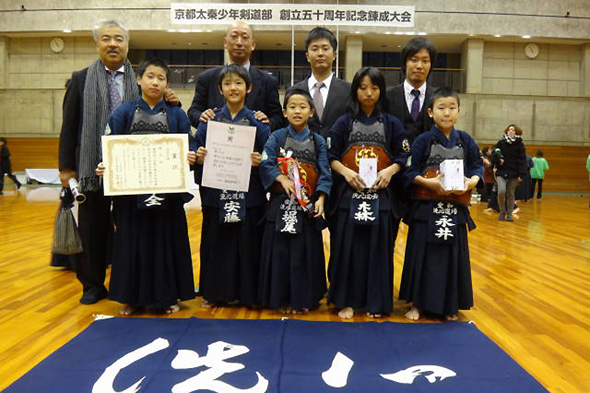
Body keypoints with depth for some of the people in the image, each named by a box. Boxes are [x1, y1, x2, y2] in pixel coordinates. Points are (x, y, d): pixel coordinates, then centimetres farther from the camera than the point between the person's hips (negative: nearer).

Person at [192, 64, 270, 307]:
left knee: (246, 242, 4)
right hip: (216, 194, 1)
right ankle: (215, 292, 23)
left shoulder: (258, 123, 3)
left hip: (248, 195, -1)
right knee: (216, 242, 8)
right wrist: (199, 157, -12)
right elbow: (195, 151, 8)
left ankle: (244, 292, 20)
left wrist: (259, 161, -17)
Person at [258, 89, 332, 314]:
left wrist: (321, 199, -12)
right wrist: (282, 179, -22)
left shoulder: (318, 141, 6)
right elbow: (266, 164, -7)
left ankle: (304, 298, 22)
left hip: (308, 205, 1)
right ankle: (281, 298, 18)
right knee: (280, 251, 4)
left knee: (306, 251, 7)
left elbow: (324, 173, 1)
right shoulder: (277, 137, 2)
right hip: (281, 204, -1)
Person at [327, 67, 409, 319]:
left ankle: (376, 302, 15)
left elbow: (404, 157, 7)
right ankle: (347, 301, 13)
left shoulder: (391, 123, 8)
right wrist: (345, 171, -14)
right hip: (348, 194, 0)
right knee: (347, 247, 1)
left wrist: (390, 170, -11)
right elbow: (331, 157, 3)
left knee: (378, 248, 3)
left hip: (380, 194, 1)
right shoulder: (344, 122, 7)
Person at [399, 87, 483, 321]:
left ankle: (450, 306, 23)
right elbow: (410, 172, -4)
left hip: (455, 209, 3)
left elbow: (478, 166, 10)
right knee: (423, 254, 3)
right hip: (426, 208, -2)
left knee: (453, 255, 8)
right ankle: (417, 303, 17)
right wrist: (429, 182, -19)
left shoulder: (466, 141, 6)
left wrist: (472, 181, -9)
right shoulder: (423, 141, -3)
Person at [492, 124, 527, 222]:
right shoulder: (501, 143, 3)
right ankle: (502, 212, 4)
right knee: (501, 191, -16)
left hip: (514, 174, 0)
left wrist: (521, 174, -8)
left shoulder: (520, 144, 2)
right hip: (501, 172, 0)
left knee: (510, 193, 6)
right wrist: (498, 159, -12)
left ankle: (509, 214, 19)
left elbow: (522, 160, -1)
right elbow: (493, 154, 9)